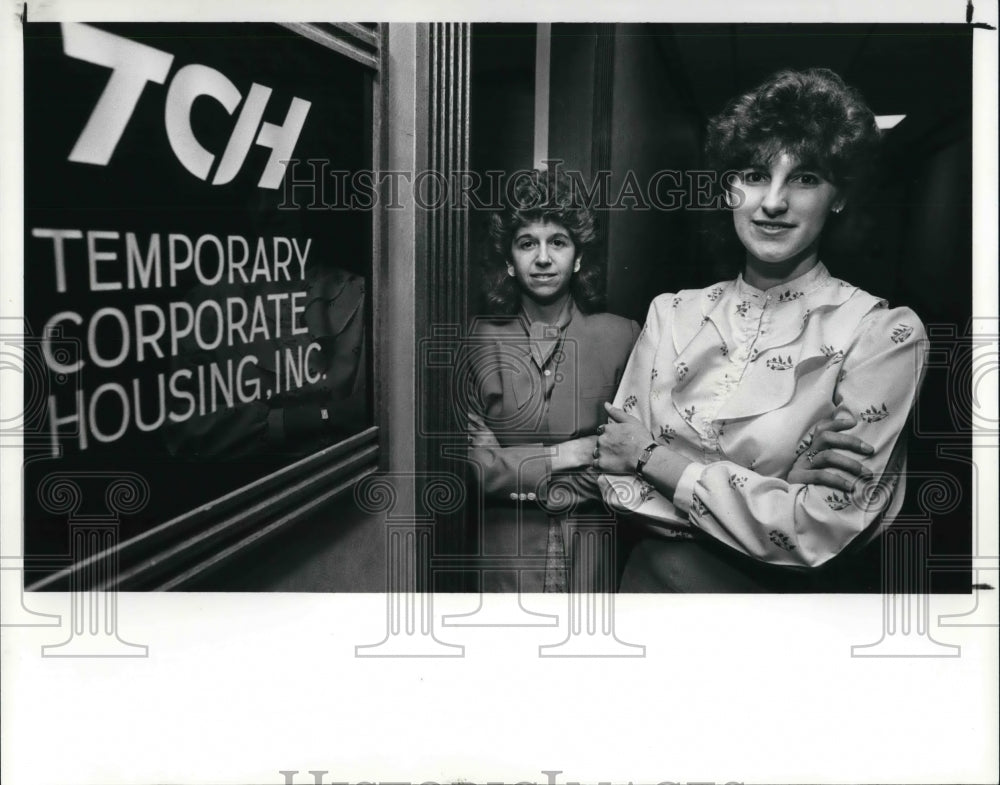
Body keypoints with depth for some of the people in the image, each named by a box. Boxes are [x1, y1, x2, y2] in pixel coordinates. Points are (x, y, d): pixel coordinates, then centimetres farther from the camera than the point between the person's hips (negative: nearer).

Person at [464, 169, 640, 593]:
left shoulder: (621, 336, -2)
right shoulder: (480, 340, -2)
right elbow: (466, 458, -5)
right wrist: (559, 456, -11)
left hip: (593, 555, 0)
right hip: (506, 554, 0)